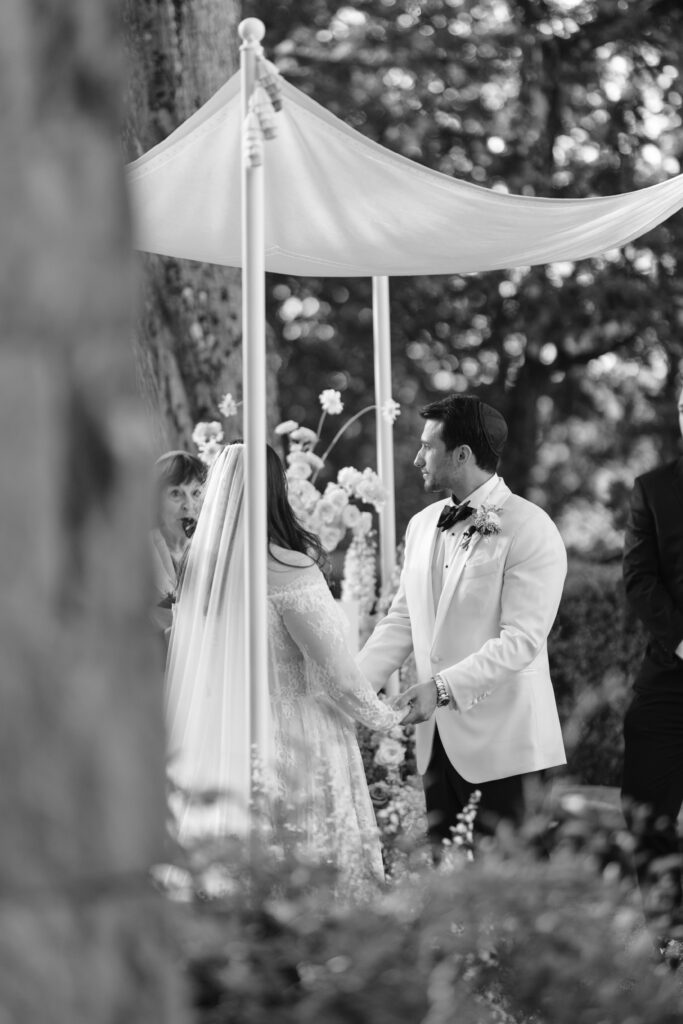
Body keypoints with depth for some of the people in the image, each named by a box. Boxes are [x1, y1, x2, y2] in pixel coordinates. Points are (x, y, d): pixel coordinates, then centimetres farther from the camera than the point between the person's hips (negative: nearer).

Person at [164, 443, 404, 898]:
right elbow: (335, 668, -11)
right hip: (295, 740, -6)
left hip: (221, 744, 6)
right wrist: (384, 717, 4)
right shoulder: (289, 570, -15)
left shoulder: (205, 567, 3)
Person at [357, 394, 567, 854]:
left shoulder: (530, 530, -10)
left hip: (501, 745, -7)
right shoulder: (423, 525, 14)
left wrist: (443, 686, -24)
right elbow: (401, 621, 14)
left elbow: (521, 640, -17)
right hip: (438, 734, 7)